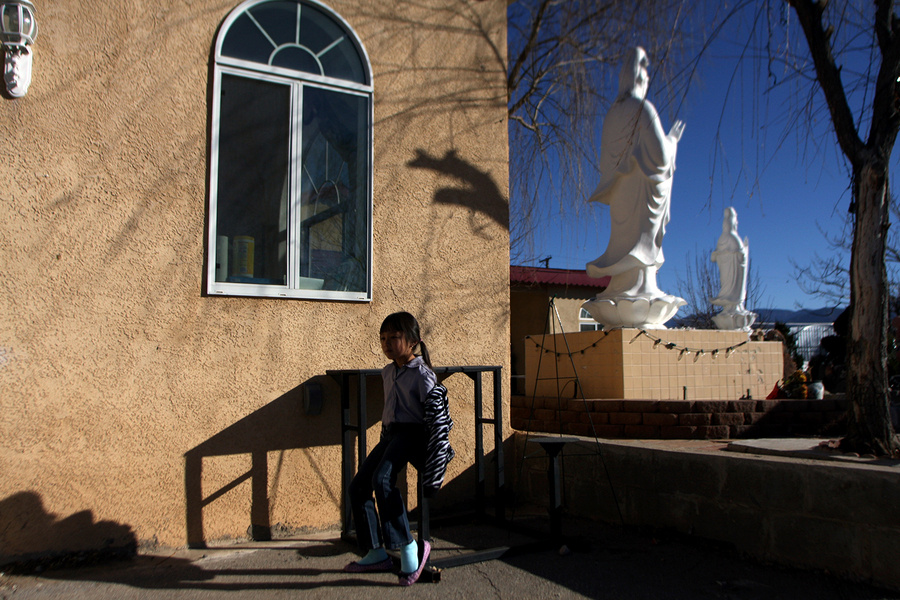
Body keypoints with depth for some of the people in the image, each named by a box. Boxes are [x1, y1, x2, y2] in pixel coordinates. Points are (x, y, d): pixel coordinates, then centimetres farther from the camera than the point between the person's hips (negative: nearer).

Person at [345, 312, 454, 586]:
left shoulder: (422, 374, -11)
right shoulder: (387, 372, 14)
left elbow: (436, 413, -16)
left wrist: (435, 456, -20)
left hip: (412, 433, -9)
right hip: (390, 434, 9)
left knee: (382, 478, -31)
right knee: (358, 486, 1)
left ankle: (407, 546, -21)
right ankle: (376, 553, 11)